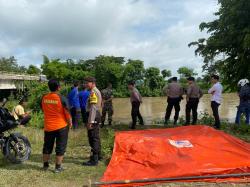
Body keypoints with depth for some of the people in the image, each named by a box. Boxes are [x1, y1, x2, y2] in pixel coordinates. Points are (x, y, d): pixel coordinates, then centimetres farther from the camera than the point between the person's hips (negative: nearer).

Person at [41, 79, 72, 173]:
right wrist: (70, 123, 3)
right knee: (60, 147, 7)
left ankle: (45, 165, 31)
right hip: (61, 126, -4)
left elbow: (43, 110, 12)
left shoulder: (44, 98, -3)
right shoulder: (61, 98, -16)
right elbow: (67, 112, -11)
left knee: (47, 146, 19)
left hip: (48, 126, 5)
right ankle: (58, 167, 13)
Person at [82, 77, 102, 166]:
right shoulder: (96, 91, 16)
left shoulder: (93, 92, -17)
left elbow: (93, 108, -24)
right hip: (97, 116, 11)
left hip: (94, 117, -11)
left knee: (93, 138, -6)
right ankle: (98, 155, 33)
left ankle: (94, 160, 0)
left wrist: (90, 122, -25)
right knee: (96, 136, 20)